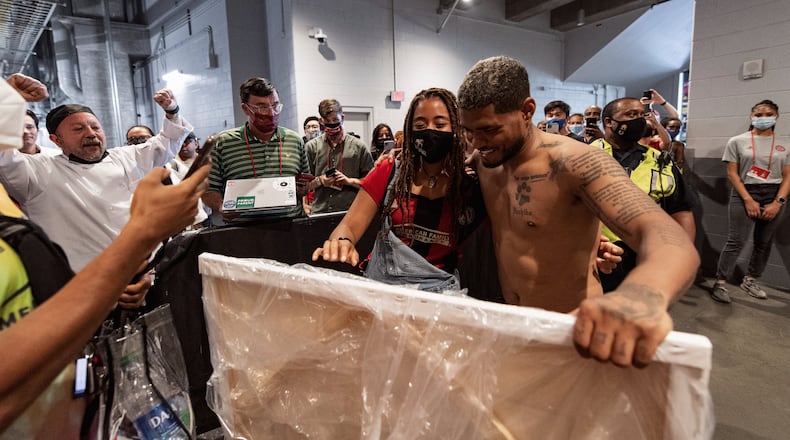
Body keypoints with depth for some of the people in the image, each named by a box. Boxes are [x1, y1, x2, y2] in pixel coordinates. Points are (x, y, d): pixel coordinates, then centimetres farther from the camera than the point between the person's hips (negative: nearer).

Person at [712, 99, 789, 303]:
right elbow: (732, 173, -4)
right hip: (745, 195, -3)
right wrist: (748, 200, -11)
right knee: (736, 241, -10)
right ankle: (720, 283, -8)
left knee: (764, 243, 8)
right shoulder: (737, 141, 0)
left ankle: (750, 280, 23)